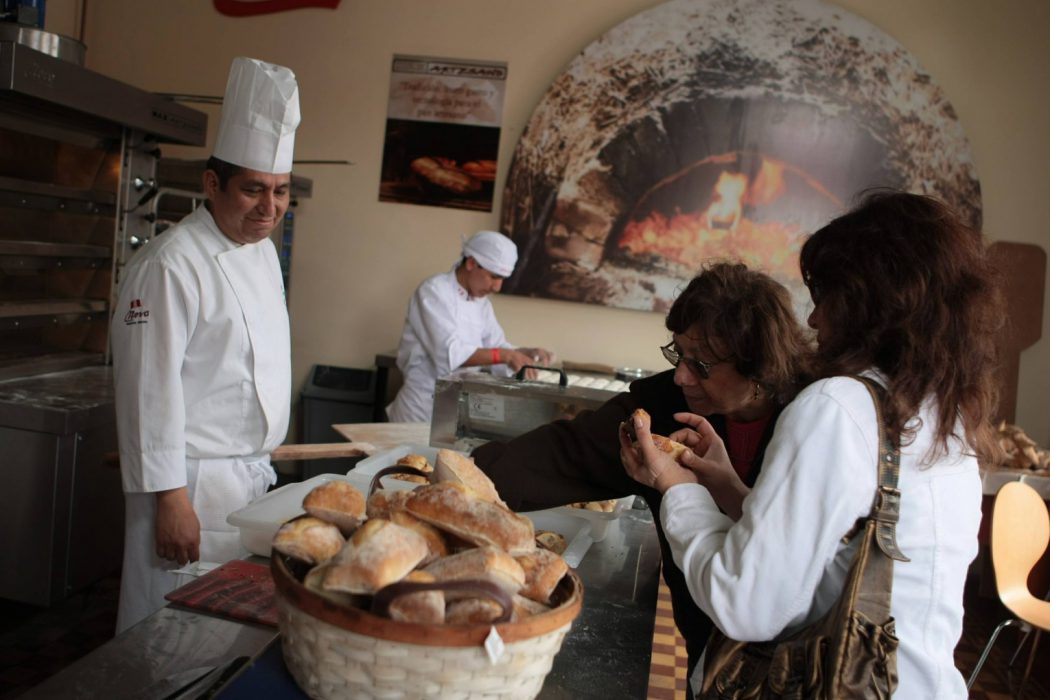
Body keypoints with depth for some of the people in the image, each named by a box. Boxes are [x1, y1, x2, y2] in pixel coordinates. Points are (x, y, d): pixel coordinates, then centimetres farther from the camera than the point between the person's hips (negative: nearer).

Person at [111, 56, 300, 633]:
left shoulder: (262, 250, 9)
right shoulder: (171, 265, -18)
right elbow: (152, 390, -20)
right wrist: (169, 498, -18)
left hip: (251, 472, 8)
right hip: (192, 482, -8)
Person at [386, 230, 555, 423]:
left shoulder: (482, 303, 10)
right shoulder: (433, 291, -13)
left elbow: (496, 349, 10)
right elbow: (450, 353, -24)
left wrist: (528, 353, -9)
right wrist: (505, 355, -30)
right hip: (425, 405, -6)